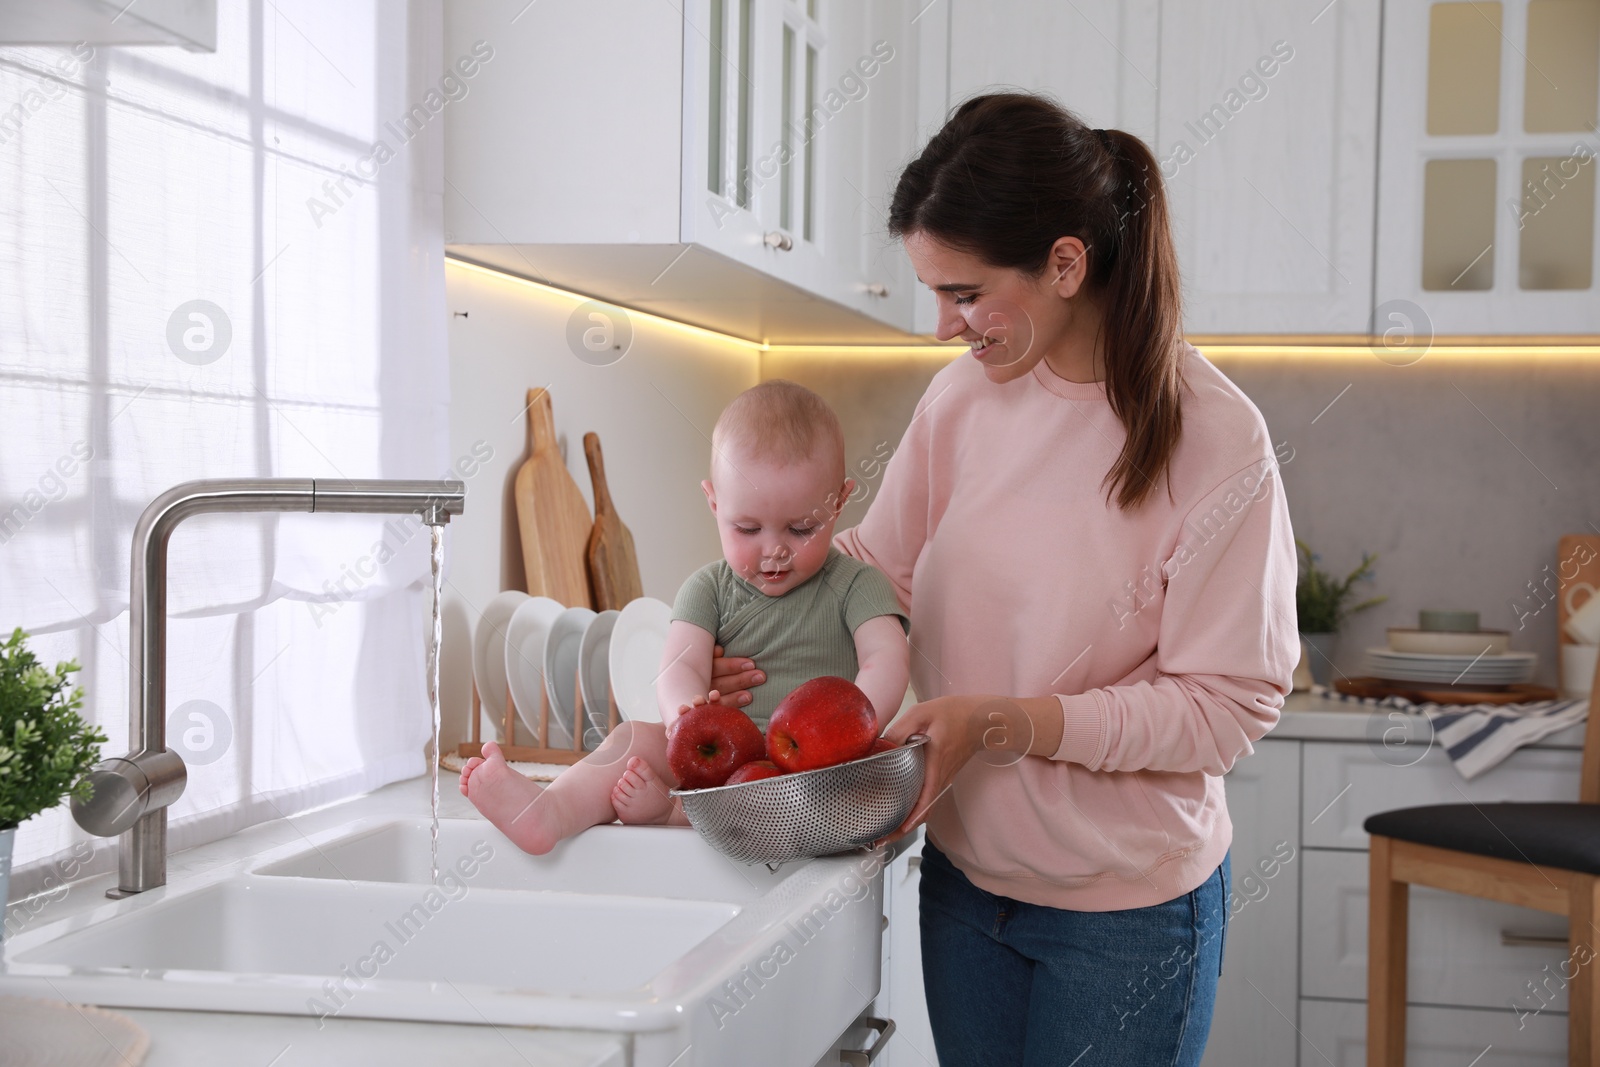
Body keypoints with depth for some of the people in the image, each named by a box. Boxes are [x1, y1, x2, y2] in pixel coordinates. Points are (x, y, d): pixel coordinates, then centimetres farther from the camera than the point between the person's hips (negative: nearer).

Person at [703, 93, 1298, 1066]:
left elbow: (1228, 705, -18)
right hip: (966, 870, 5)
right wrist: (742, 647, -9)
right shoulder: (963, 398, -3)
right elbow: (877, 564, 8)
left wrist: (1006, 723, -25)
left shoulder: (1216, 442, -19)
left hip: (1125, 909, -5)